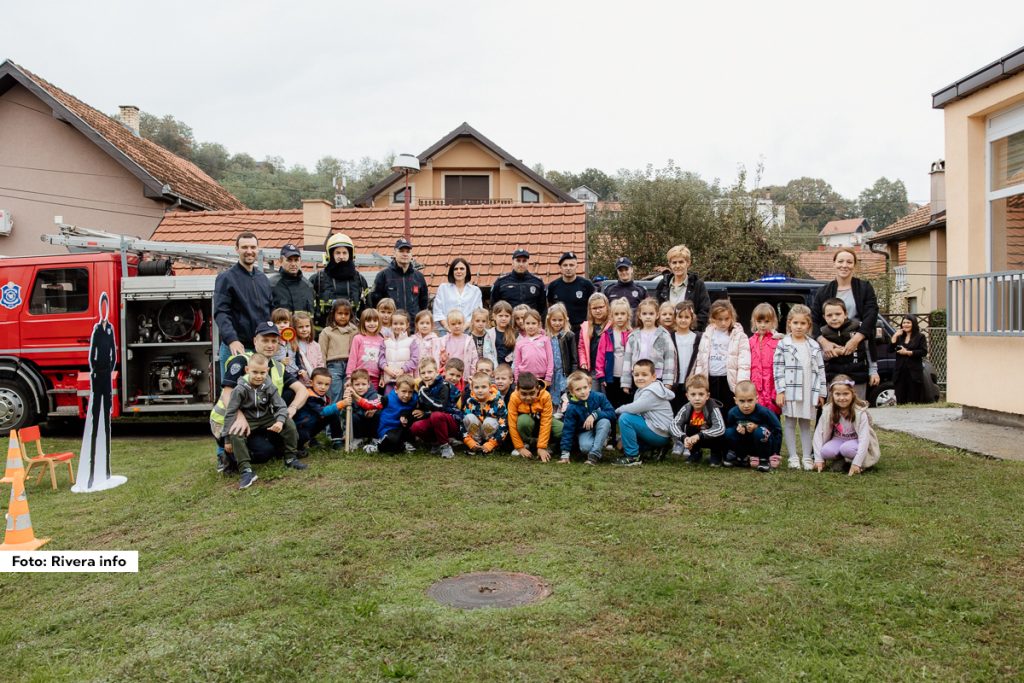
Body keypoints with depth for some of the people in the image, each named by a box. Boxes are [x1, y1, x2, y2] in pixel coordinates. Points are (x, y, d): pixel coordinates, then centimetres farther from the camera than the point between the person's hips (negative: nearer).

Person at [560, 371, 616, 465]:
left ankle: (595, 455, -30)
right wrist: (565, 453, -20)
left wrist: (595, 415, -34)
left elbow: (612, 414, -20)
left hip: (600, 430, 1)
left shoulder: (599, 397, -17)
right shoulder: (572, 408, -17)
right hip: (584, 432, -1)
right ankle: (602, 443, 1)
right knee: (585, 447, -34)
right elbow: (567, 430, -15)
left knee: (605, 421, -34)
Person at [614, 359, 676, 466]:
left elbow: (633, 409, -25)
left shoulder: (651, 392, -17)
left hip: (660, 436, -10)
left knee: (625, 418, -18)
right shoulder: (642, 390, 13)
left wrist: (617, 410, -7)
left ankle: (632, 456, -11)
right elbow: (636, 410, 10)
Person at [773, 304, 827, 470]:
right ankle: (793, 457, 9)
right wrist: (780, 391, -11)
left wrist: (821, 393, 6)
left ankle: (806, 457, 16)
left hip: (809, 391, 3)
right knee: (790, 422, 3)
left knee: (806, 423, 10)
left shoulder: (814, 346, 7)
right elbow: (778, 369, -5)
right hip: (790, 390, -3)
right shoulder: (783, 344, -2)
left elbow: (820, 370, 9)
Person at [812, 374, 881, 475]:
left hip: (856, 442, -2)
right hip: (838, 440, 3)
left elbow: (864, 438, -25)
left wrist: (857, 463, -32)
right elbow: (819, 433, -10)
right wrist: (819, 459, -16)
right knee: (825, 451, -29)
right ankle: (841, 461, -1)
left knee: (846, 448, -36)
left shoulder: (860, 412, -22)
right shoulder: (828, 411, -14)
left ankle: (861, 464, -7)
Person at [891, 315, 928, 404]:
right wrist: (895, 337, -2)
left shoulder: (920, 337, 6)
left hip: (914, 372, -4)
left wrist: (908, 352, -10)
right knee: (900, 400, 2)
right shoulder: (899, 337, 19)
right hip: (900, 371, 4)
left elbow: (924, 352, -7)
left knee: (914, 399, -4)